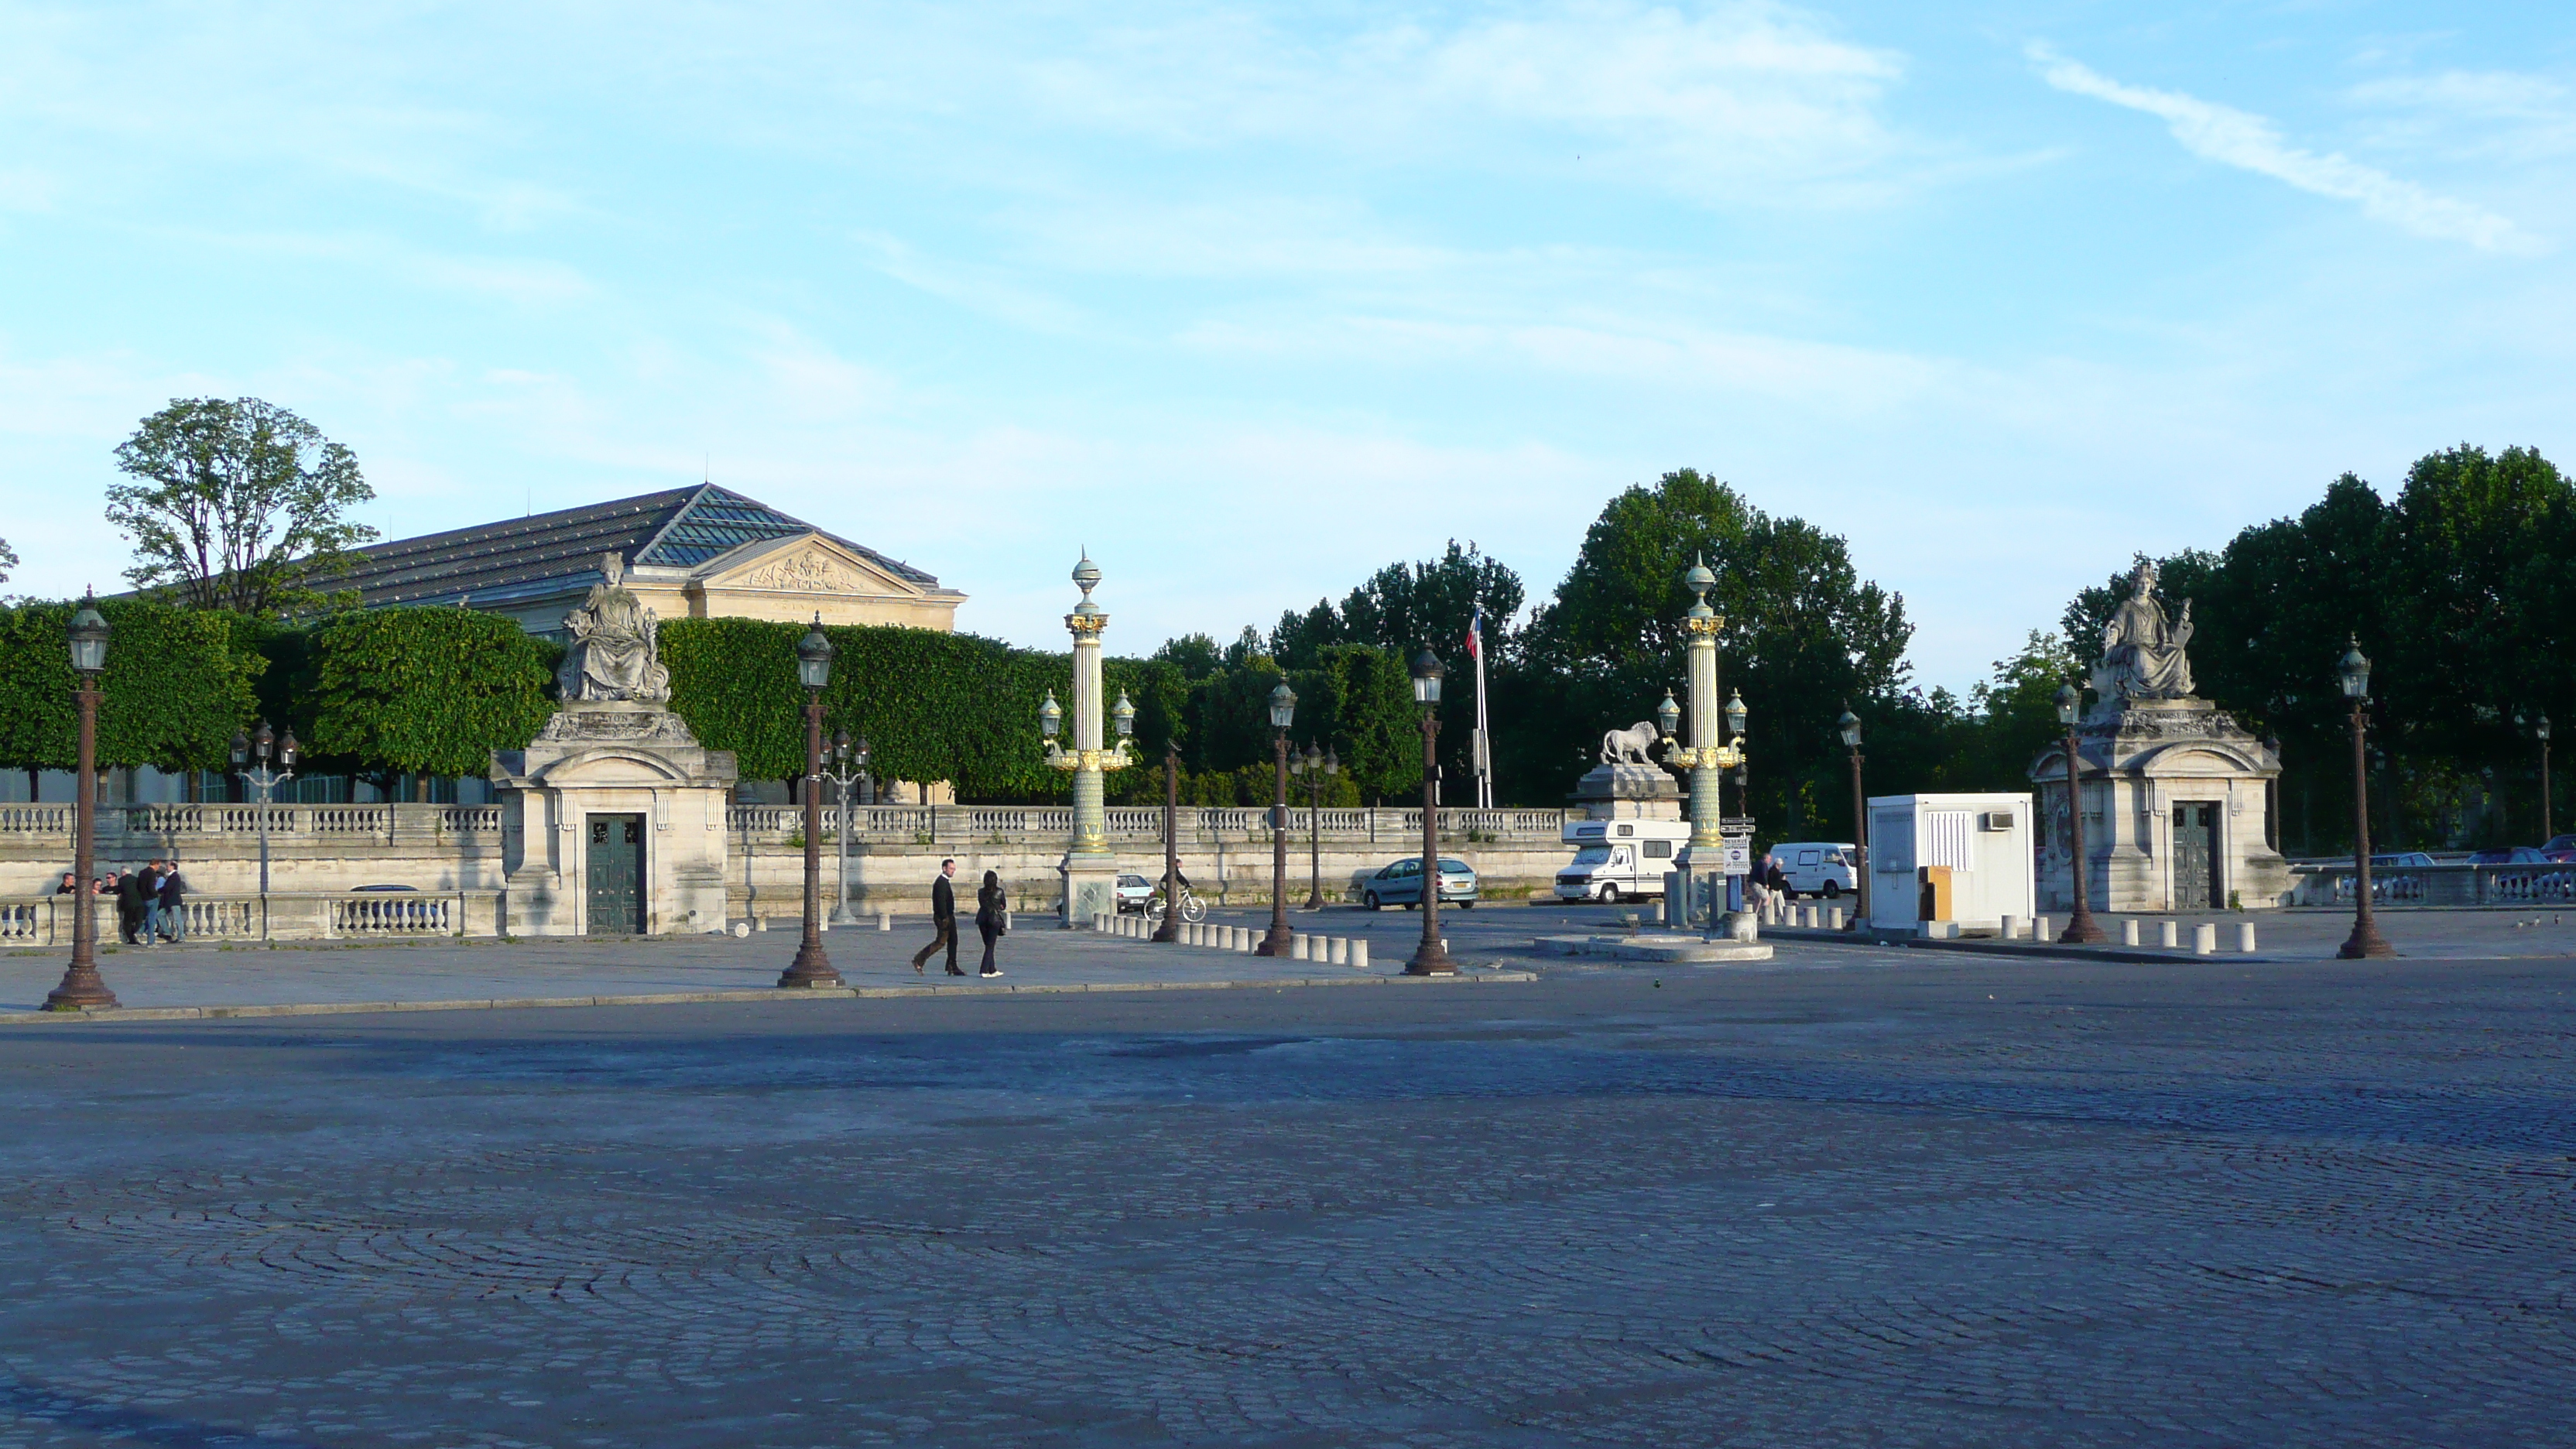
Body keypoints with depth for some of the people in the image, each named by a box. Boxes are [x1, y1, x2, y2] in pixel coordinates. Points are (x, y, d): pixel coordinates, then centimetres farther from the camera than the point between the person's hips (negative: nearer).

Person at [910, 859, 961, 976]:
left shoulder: (945, 882, 17)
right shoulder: (941, 882, -15)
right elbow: (941, 901, -22)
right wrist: (944, 918, -25)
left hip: (948, 917, 10)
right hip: (943, 917, -10)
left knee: (953, 941, 9)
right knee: (941, 941, -9)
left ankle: (952, 968, 12)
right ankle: (918, 960, -4)